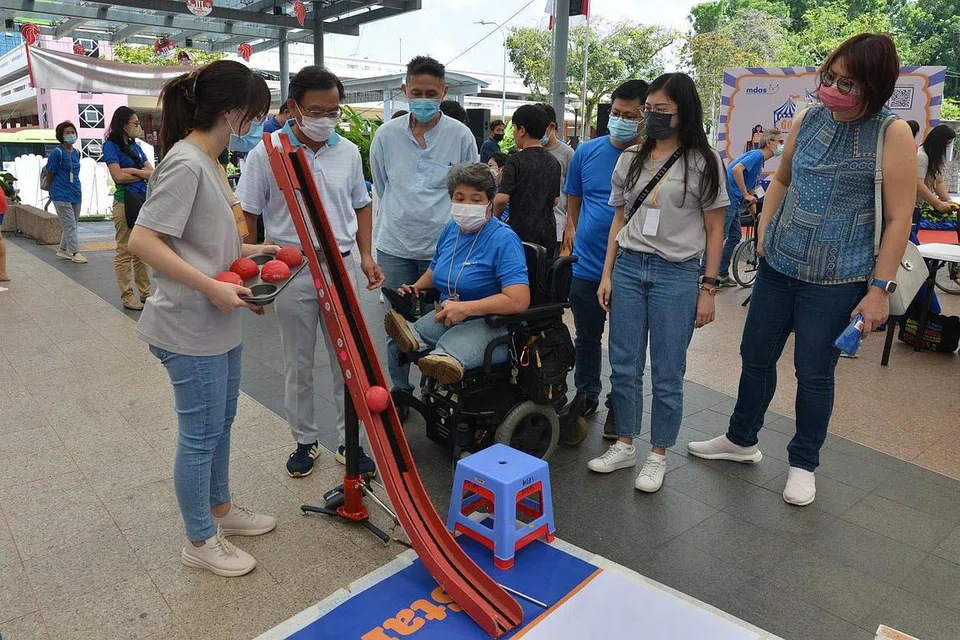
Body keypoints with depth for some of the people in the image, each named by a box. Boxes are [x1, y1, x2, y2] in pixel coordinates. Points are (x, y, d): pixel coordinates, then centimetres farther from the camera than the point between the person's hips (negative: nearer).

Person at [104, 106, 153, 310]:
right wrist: (144, 174, -3)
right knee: (125, 252, -1)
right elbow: (118, 176, -13)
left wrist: (133, 171, -9)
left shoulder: (135, 146, 16)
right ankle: (128, 297, 3)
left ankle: (145, 293, 17)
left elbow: (153, 172, 8)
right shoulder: (111, 145, -2)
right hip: (125, 202, -7)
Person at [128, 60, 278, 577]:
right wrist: (213, 287, -25)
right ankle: (200, 541, 24)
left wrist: (250, 251, 7)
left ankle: (220, 508, 42)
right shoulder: (186, 164, -20)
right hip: (191, 327, -10)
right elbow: (143, 241, -24)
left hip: (221, 322, 10)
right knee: (201, 433, 5)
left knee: (221, 423, 22)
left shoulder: (209, 161, 9)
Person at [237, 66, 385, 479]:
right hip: (292, 270, -2)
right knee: (298, 364, 10)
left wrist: (365, 255, 3)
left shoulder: (348, 152, 4)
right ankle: (306, 440, 28)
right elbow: (248, 217, -1)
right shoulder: (266, 154, -6)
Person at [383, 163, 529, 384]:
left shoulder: (504, 239, -12)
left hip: (492, 325, -7)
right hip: (447, 317, 7)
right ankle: (415, 336, -52)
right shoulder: (452, 229, 13)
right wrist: (416, 287, 11)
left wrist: (464, 308, -28)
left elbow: (519, 300, -24)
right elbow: (435, 269, 33)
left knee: (458, 340, -40)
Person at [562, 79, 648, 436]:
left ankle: (618, 407, 28)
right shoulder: (587, 152, 2)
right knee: (586, 337, 18)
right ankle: (586, 395, 38)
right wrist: (572, 231, 4)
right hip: (586, 265, 3)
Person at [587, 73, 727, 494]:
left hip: (676, 275, -4)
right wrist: (607, 275, 7)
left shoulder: (703, 163, -2)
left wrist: (708, 288, -5)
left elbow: (714, 230, -1)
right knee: (623, 366, 9)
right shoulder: (631, 159, 10)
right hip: (628, 268, 4)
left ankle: (658, 456, 20)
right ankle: (625, 446, 26)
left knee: (667, 373, 4)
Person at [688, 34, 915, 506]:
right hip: (778, 267, 5)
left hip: (836, 280, -5)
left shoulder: (893, 135, -10)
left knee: (814, 372, 7)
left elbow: (899, 218, -10)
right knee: (756, 356, 14)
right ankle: (741, 439, 36)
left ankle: (803, 463, 29)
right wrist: (764, 231, 8)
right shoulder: (807, 121, 4)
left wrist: (880, 288, -12)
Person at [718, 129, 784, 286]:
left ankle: (722, 274, 17)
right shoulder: (757, 155, -8)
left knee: (735, 236, 11)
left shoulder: (761, 163, 21)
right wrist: (746, 195, -20)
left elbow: (751, 190, 25)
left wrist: (756, 214, 21)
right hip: (728, 196, -10)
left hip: (735, 202, 10)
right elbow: (736, 169, -26)